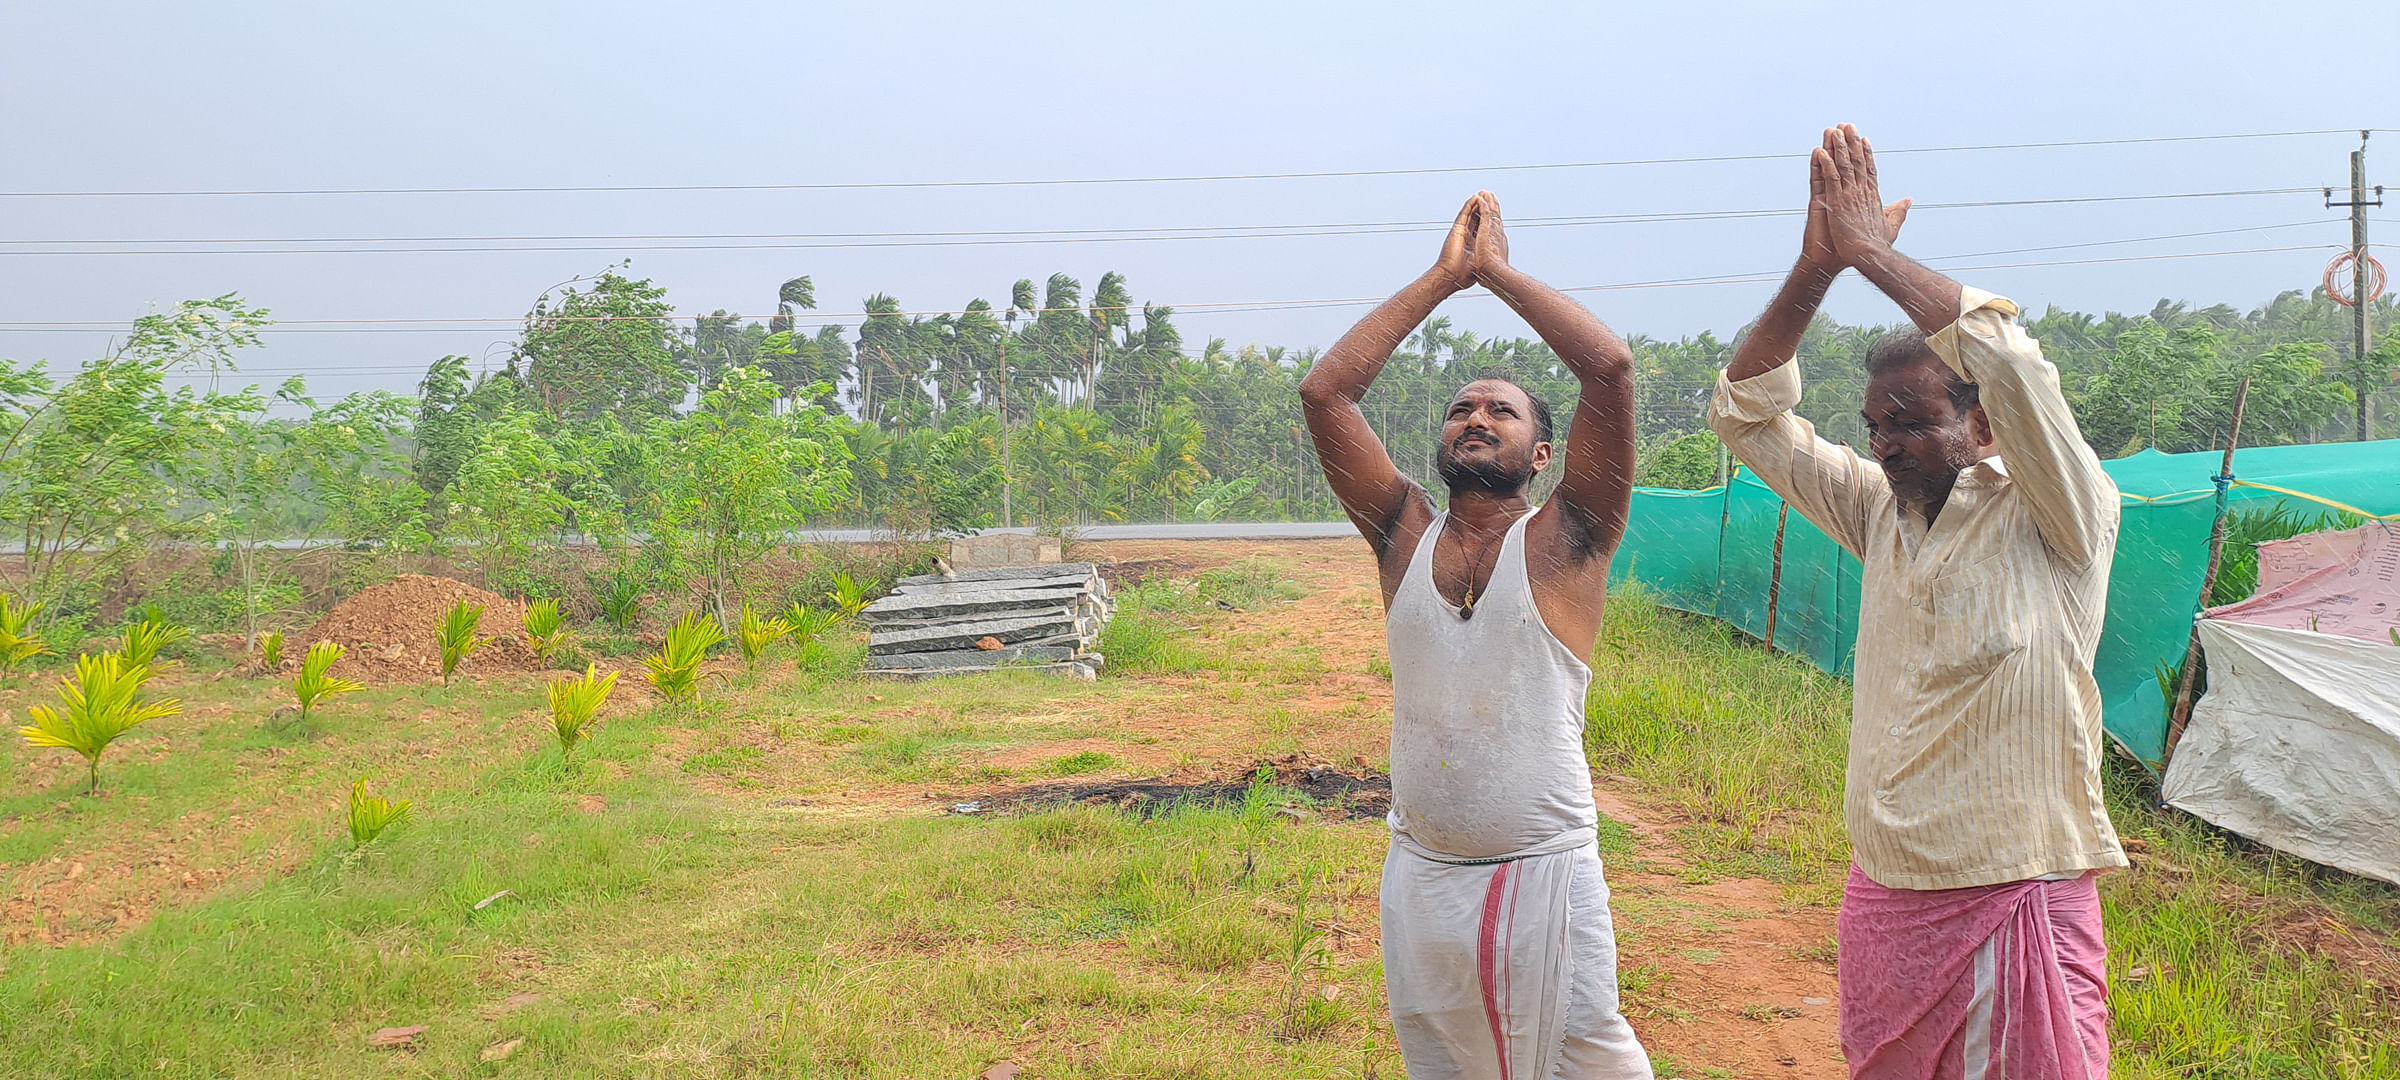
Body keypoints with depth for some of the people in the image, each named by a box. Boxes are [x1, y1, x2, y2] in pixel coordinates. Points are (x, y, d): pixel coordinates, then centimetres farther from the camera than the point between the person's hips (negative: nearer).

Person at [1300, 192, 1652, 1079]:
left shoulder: (1563, 541, -6)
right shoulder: (1405, 536, 3)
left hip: (1543, 876, -4)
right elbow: (1323, 391, -3)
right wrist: (1443, 275, -1)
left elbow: (1610, 367, -17)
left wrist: (1498, 270, -6)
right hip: (1419, 874, 4)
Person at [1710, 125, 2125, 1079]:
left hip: (2016, 902, -6)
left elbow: (2004, 359, -24)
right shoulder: (1882, 513, 8)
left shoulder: (2053, 521, -8)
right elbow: (1748, 413, 8)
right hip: (1881, 897, 6)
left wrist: (1872, 251, -15)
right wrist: (1813, 269, -5)